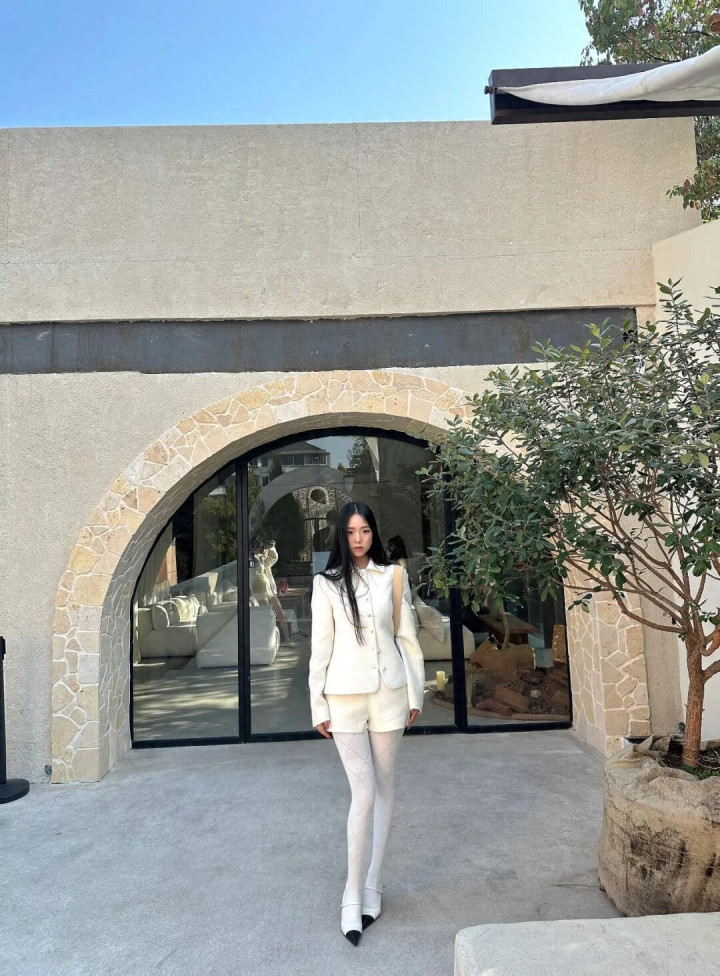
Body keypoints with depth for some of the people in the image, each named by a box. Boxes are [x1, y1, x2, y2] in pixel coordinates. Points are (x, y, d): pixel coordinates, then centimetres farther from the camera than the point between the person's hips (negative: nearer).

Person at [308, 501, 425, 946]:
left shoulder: (392, 575, 2)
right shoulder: (327, 583, 0)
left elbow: (407, 636, 6)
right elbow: (320, 647, 1)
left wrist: (415, 693, 5)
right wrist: (319, 705, 0)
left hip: (388, 692, 2)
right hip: (345, 697, -2)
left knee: (384, 789, 11)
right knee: (364, 793, -4)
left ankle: (372, 885, 28)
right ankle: (353, 895, 13)